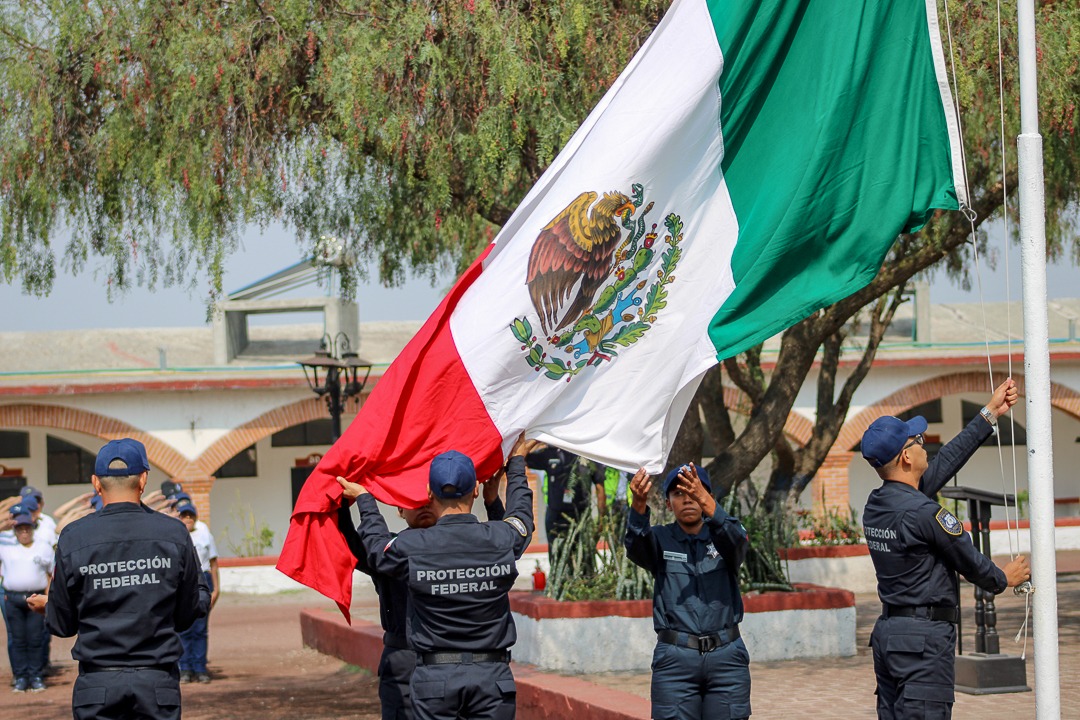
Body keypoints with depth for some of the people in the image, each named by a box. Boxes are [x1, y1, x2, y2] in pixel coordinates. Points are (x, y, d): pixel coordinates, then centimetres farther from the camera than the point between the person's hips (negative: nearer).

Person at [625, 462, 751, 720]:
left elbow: (735, 539, -18)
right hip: (675, 659, -1)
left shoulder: (724, 537, 6)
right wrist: (638, 503, -39)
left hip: (726, 657, 1)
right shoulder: (660, 540, 6)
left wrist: (707, 503, -38)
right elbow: (636, 544, -18)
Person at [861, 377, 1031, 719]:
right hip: (925, 636, -9)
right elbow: (968, 561, -5)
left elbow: (944, 463, 18)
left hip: (886, 632, 9)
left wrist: (989, 414, 23)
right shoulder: (922, 512, -17)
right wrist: (1002, 579, 17)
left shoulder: (875, 506, 10)